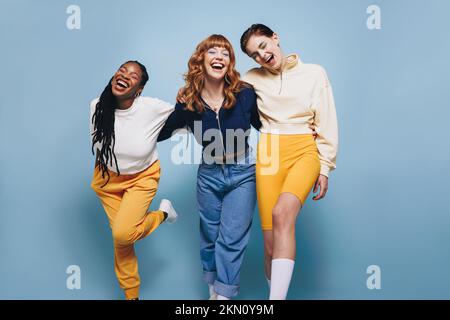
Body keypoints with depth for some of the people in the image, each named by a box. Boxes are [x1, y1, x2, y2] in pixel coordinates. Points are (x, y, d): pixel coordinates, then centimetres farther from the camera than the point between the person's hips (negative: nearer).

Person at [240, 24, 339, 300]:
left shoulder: (314, 73, 6)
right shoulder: (253, 78, 11)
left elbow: (327, 124, 6)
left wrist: (325, 168, 2)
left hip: (305, 152, -2)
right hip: (270, 155, 2)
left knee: (282, 213, -31)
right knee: (270, 242, -6)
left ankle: (277, 297, -31)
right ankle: (275, 292, 16)